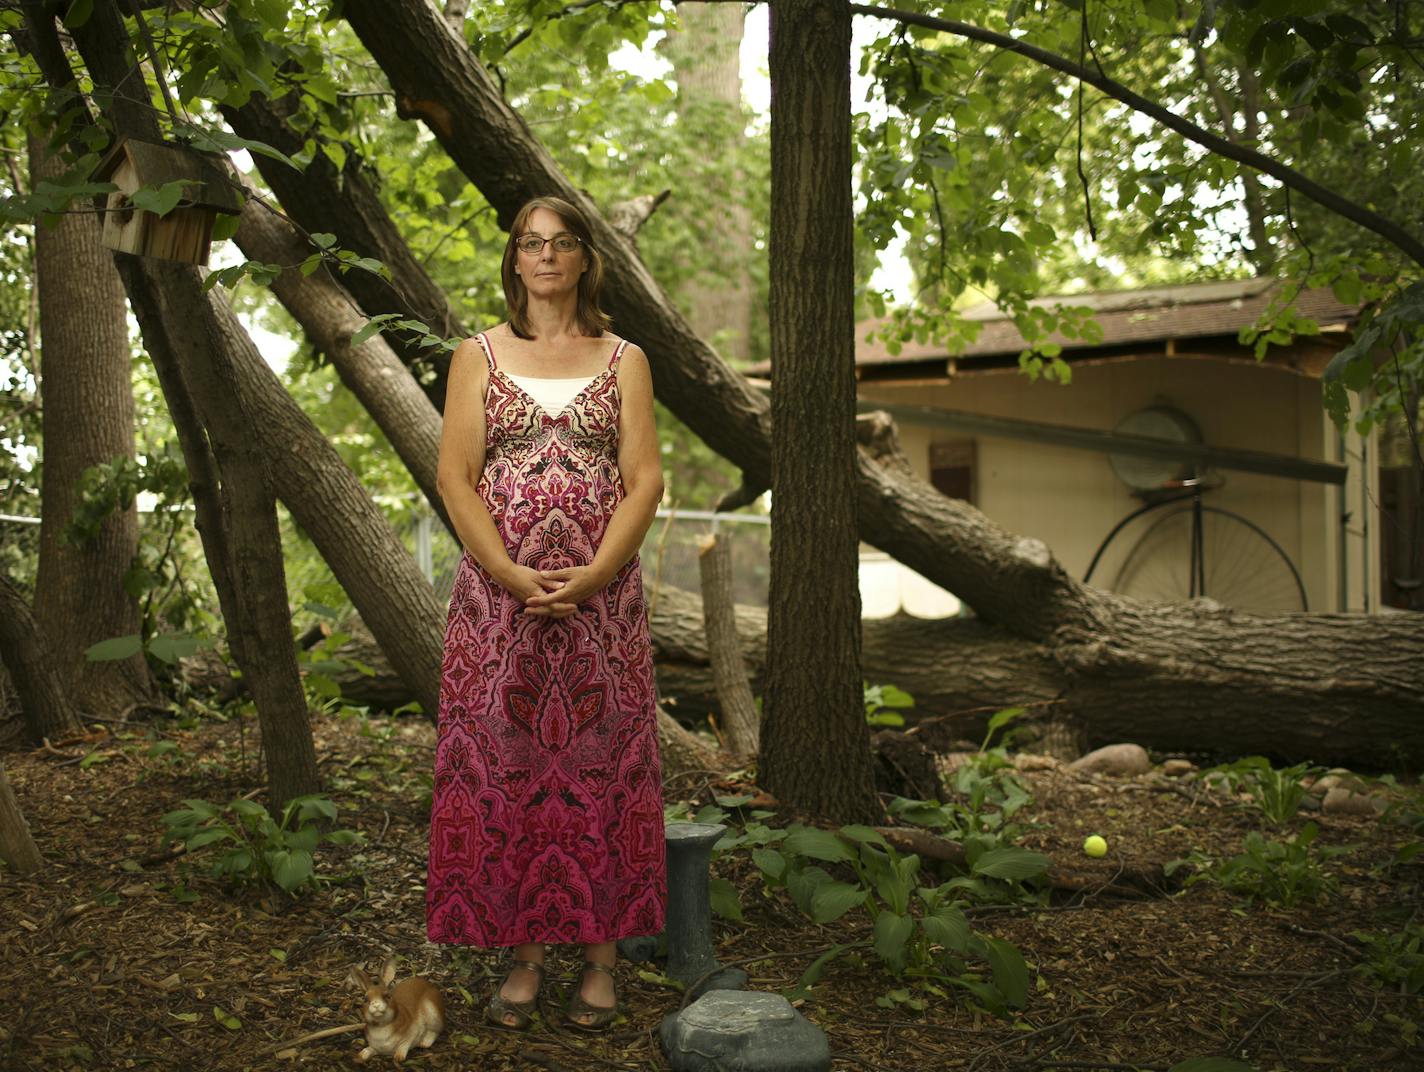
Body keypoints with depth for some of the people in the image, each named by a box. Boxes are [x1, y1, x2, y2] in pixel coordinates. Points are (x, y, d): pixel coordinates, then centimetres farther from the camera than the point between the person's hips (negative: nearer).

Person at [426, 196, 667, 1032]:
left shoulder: (624, 359, 9)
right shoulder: (479, 356, 9)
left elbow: (645, 479, 1)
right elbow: (455, 477, 1)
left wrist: (594, 574, -13)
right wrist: (513, 575, -12)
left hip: (601, 593, 0)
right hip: (497, 592, 0)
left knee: (600, 763, 1)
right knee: (504, 765, 0)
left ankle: (602, 955, 10)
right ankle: (525, 954, 11)